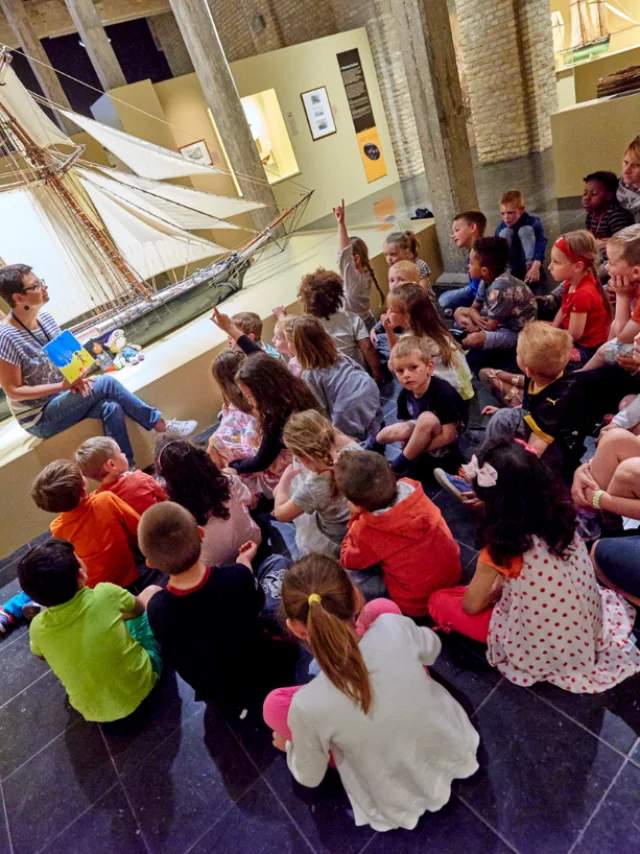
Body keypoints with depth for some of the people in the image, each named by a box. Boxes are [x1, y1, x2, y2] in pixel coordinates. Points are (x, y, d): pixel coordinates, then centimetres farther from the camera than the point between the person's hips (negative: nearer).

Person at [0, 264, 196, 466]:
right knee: (106, 383, -22)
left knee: (111, 408, -23)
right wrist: (62, 386, -25)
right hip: (40, 418, -6)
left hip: (62, 400, 6)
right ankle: (159, 424, -8)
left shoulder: (45, 318, 0)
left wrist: (75, 377, -12)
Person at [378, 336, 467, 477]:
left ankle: (401, 464, -20)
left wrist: (415, 451, -27)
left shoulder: (442, 392, -31)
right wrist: (409, 448, -19)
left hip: (451, 443, -5)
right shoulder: (405, 394, -11)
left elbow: (448, 435, -30)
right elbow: (407, 425, 0)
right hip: (426, 435, 6)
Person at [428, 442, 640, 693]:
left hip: (540, 651, -6)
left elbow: (471, 605, -11)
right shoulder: (561, 517, -12)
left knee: (439, 601, 1)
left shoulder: (503, 547, -28)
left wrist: (494, 587, 6)